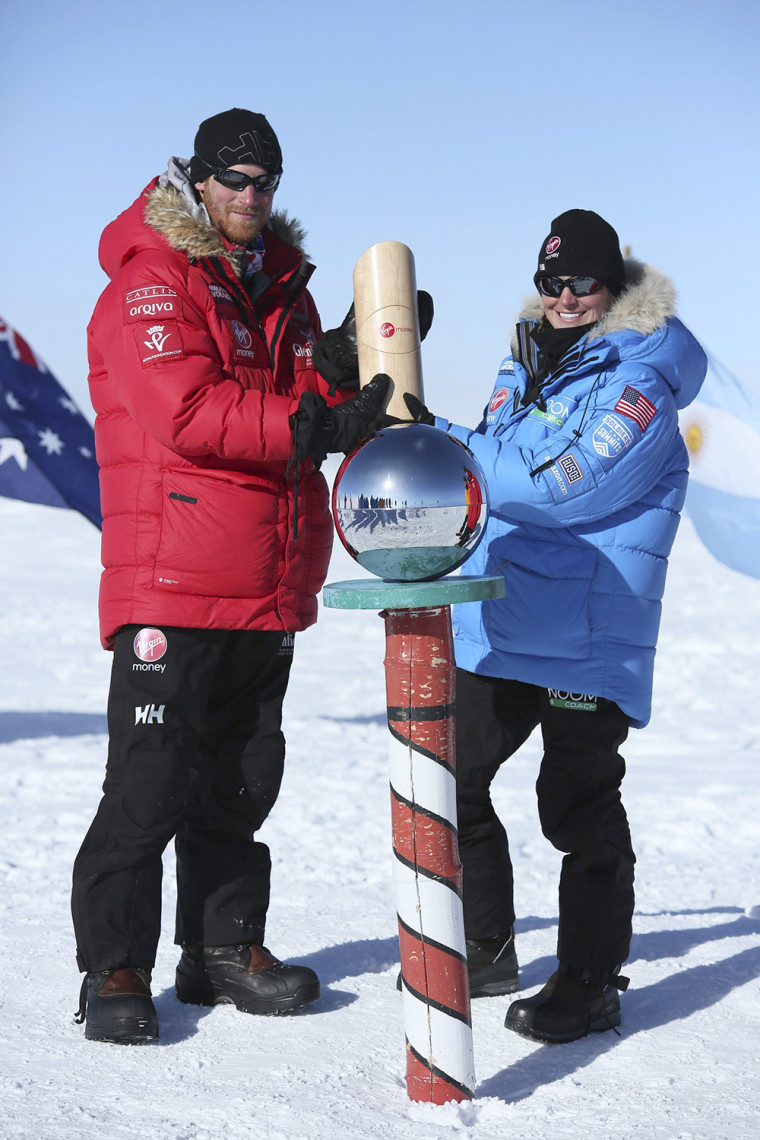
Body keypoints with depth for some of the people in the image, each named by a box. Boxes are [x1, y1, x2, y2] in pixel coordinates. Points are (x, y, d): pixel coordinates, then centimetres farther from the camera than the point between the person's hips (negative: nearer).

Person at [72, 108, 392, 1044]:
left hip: (271, 585, 7)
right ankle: (114, 967, 3)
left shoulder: (284, 288, 17)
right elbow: (185, 413, -20)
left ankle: (226, 949, 24)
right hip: (173, 584, -7)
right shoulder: (150, 284, -6)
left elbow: (314, 407, 12)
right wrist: (314, 427, -26)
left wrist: (345, 378, -9)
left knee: (243, 778, 13)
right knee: (151, 783, -6)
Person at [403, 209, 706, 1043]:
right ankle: (484, 954, 28)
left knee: (579, 813, -2)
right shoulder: (524, 367, 14)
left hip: (589, 639, -8)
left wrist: (443, 445, -21)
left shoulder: (640, 385, -11)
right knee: (450, 784, 13)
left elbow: (558, 486, -23)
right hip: (493, 628, 8)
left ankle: (591, 986, 11)